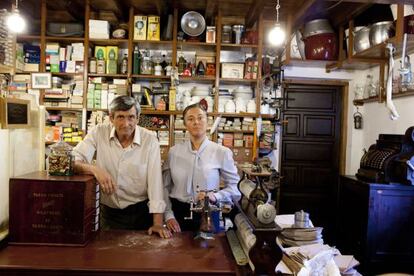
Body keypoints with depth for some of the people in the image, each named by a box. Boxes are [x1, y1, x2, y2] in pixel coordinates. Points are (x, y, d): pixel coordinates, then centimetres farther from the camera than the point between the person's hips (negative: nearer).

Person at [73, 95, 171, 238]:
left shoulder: (150, 139, -12)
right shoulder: (99, 133, -9)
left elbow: (155, 180, -14)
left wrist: (158, 223, -18)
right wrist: (95, 169, -33)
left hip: (140, 212, -1)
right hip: (108, 212, 1)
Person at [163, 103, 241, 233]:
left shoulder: (222, 152, -7)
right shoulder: (174, 151, -1)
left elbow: (234, 187, -2)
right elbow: (164, 187, 4)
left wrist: (215, 196, -18)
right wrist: (168, 215, -3)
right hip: (178, 213, 2)